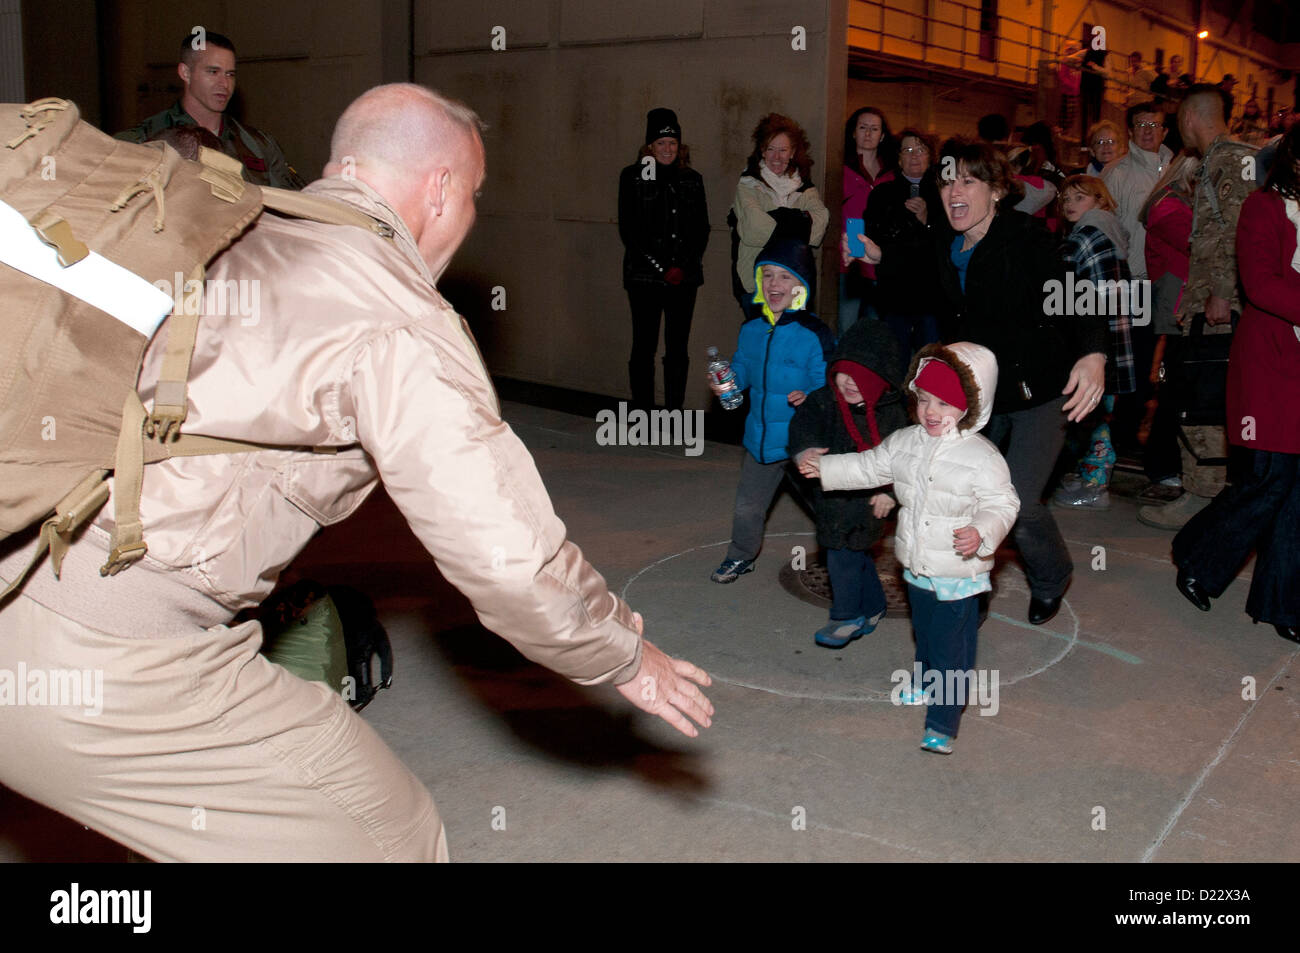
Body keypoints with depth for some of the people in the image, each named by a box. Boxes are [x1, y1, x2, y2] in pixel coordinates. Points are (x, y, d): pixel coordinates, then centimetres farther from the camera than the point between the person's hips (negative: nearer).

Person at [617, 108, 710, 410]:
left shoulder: (691, 179, 12)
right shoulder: (632, 177, 3)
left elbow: (701, 229, 10)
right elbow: (628, 229, -2)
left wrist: (682, 266, -5)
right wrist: (661, 269, -8)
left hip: (684, 275, 3)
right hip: (644, 276, -2)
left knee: (678, 348, 4)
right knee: (644, 346, -1)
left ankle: (675, 410, 12)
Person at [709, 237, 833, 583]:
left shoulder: (814, 336, -17)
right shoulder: (751, 330, 1)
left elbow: (828, 383, -14)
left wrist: (809, 397, -33)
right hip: (760, 436, 6)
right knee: (747, 505, 22)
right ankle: (741, 556, 47)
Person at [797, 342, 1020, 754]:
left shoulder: (982, 456, -20)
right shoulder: (904, 443, -2)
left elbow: (1003, 504, -20)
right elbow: (869, 467, 12)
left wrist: (982, 533, -38)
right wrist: (822, 466, 9)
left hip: (958, 574, -6)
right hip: (916, 568, 6)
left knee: (951, 648, 0)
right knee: (923, 632, 28)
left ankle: (942, 724, 10)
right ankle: (925, 682, 54)